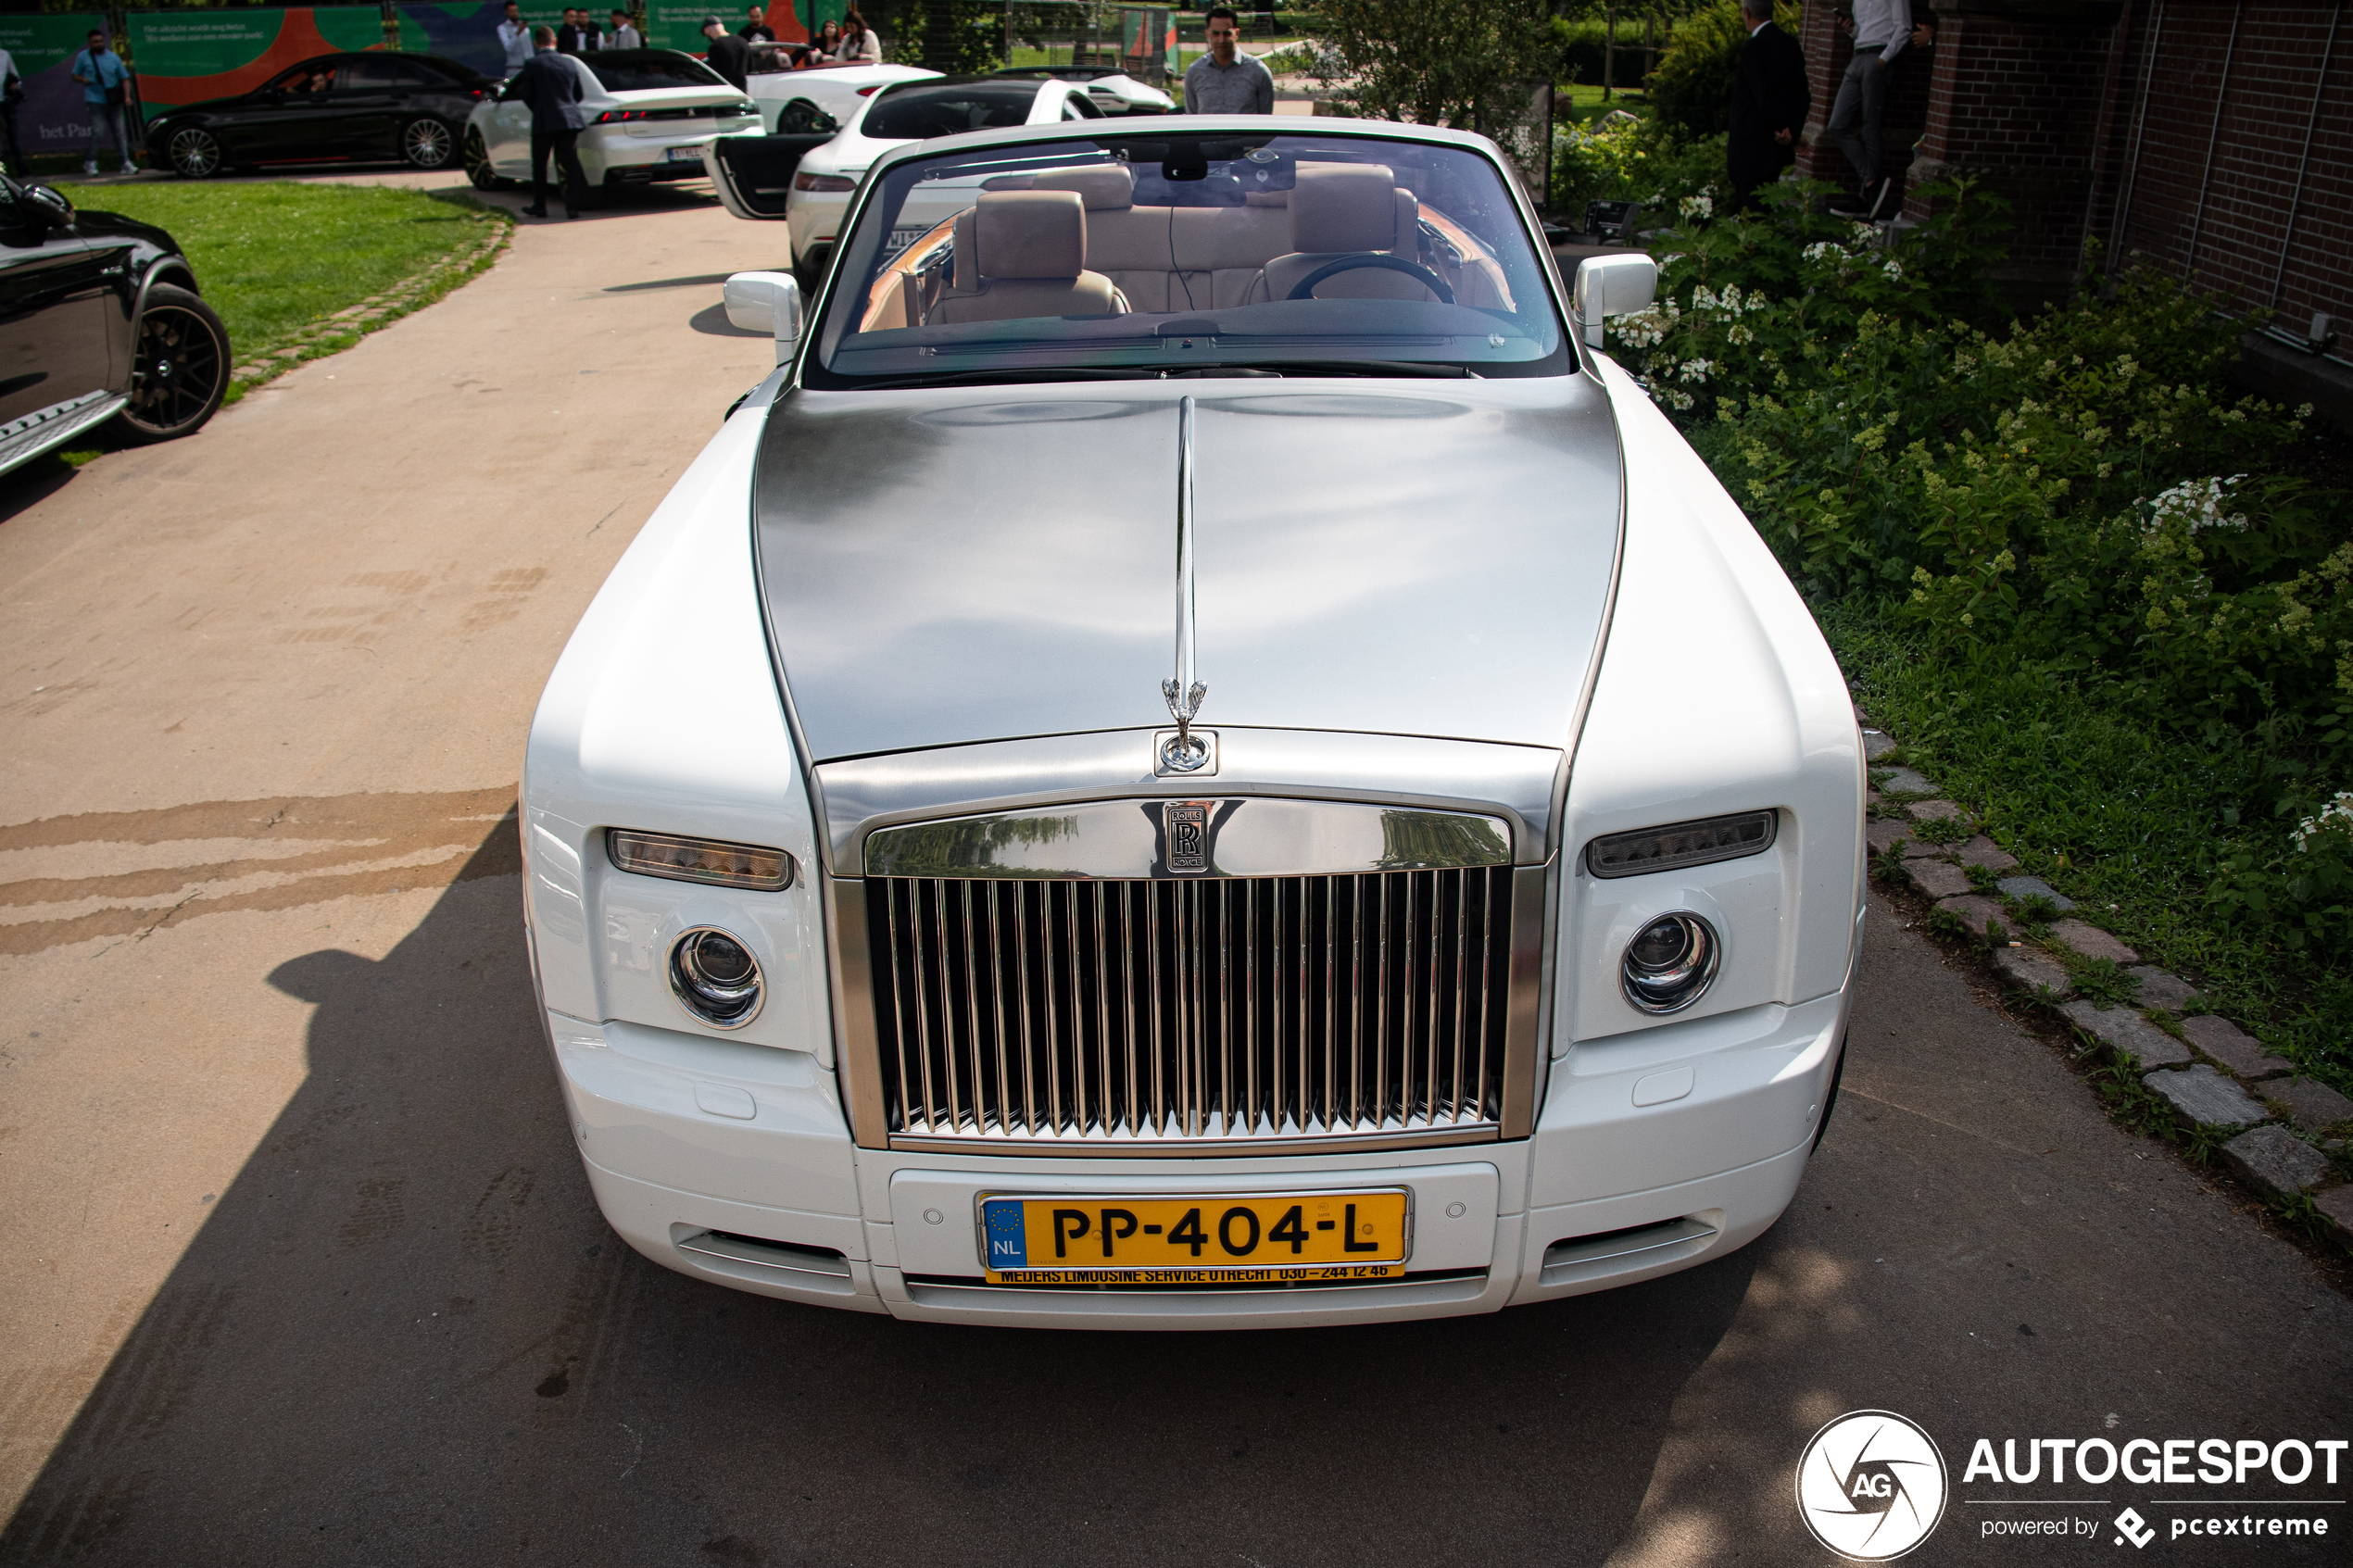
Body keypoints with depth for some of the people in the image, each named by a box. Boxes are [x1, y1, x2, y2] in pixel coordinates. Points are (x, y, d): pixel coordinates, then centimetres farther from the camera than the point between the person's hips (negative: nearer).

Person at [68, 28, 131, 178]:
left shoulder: (113, 57, 10)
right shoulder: (83, 57, 6)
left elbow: (124, 78, 12)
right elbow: (74, 75, 12)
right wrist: (83, 79, -11)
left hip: (113, 100, 2)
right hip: (95, 100, -2)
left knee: (119, 130, 1)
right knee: (96, 131, -10)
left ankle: (124, 161, 7)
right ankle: (90, 162, 0)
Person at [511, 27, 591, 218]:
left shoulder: (531, 65, -5)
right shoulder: (569, 63, 5)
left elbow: (525, 94, -2)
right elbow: (580, 93, 10)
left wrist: (537, 109, 16)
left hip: (543, 122, -2)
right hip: (570, 119, 3)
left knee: (539, 165, 11)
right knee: (570, 164, 4)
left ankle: (539, 206, 15)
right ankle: (572, 207, -3)